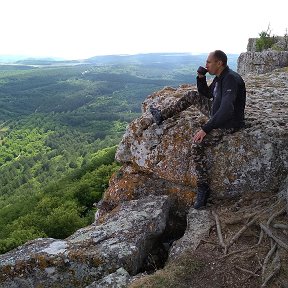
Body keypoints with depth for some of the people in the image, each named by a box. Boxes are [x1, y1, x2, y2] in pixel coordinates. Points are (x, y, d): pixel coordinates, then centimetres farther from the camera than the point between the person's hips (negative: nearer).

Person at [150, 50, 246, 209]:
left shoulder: (231, 79, -28)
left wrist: (205, 129, -37)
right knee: (191, 96, 9)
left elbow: (226, 110, -39)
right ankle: (162, 116, 23)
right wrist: (201, 78, 1)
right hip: (218, 113, 10)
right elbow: (206, 94, 19)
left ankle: (203, 188, -13)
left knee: (197, 144, -25)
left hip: (229, 123, -10)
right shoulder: (219, 77, 3)